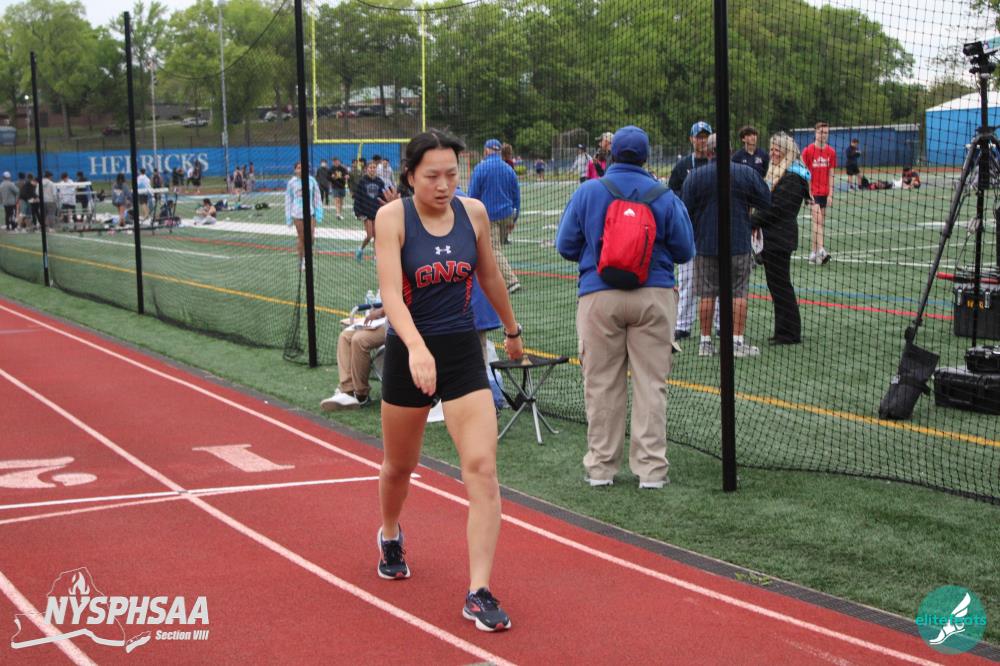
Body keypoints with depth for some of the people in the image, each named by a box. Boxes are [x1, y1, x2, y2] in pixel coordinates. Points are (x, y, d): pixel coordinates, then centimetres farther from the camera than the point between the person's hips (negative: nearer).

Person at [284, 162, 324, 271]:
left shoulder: (311, 181, 2)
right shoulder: (291, 182, 1)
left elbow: (317, 198, 7)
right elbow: (288, 200, 7)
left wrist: (319, 214, 2)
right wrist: (288, 218, 4)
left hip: (310, 213, 0)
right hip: (297, 215, 0)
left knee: (311, 239, -6)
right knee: (301, 239, 3)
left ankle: (305, 257, 20)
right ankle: (301, 262, 16)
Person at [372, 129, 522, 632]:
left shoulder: (473, 212, -3)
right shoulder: (392, 217, -13)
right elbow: (390, 293, -26)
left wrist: (511, 329, 26)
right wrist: (417, 348, -42)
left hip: (463, 351, 2)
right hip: (409, 353, -1)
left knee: (482, 467, -13)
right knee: (399, 465, 18)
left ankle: (479, 593, -9)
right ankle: (390, 535, 51)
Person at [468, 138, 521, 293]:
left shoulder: (480, 168, -8)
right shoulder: (509, 170, 7)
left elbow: (473, 195, -7)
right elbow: (516, 196, 10)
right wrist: (513, 219, 17)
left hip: (488, 216, -5)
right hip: (506, 215, 6)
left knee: (495, 251, -6)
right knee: (497, 248, 18)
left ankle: (511, 281, -18)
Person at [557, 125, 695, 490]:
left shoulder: (587, 192, 0)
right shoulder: (665, 196, 0)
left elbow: (566, 246, 4)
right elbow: (684, 251, 5)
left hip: (599, 296, 0)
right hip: (654, 295, 0)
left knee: (601, 384, 8)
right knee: (650, 382, 4)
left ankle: (600, 466, 15)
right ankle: (651, 468, 6)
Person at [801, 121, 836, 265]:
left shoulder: (831, 152, 7)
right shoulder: (808, 150, -4)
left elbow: (831, 175, 7)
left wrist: (830, 194, 1)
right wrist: (807, 192, -11)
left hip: (824, 192, 4)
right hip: (812, 192, -4)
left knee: (820, 222, 6)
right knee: (817, 219, -16)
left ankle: (813, 252, 12)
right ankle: (821, 250, -25)